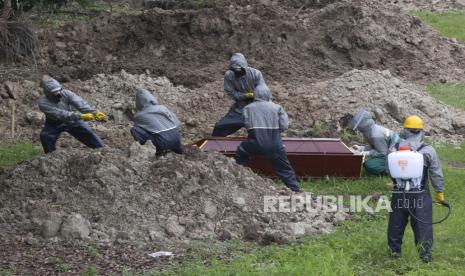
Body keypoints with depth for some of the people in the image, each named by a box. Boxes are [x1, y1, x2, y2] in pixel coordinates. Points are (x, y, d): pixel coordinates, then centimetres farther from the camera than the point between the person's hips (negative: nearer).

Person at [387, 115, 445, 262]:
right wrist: (440, 192, 11)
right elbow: (436, 174, 0)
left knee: (396, 224, 15)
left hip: (399, 195, 2)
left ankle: (394, 250, 24)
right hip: (420, 196, -2)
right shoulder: (429, 151, -5)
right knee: (423, 225, 6)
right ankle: (425, 253, 7)